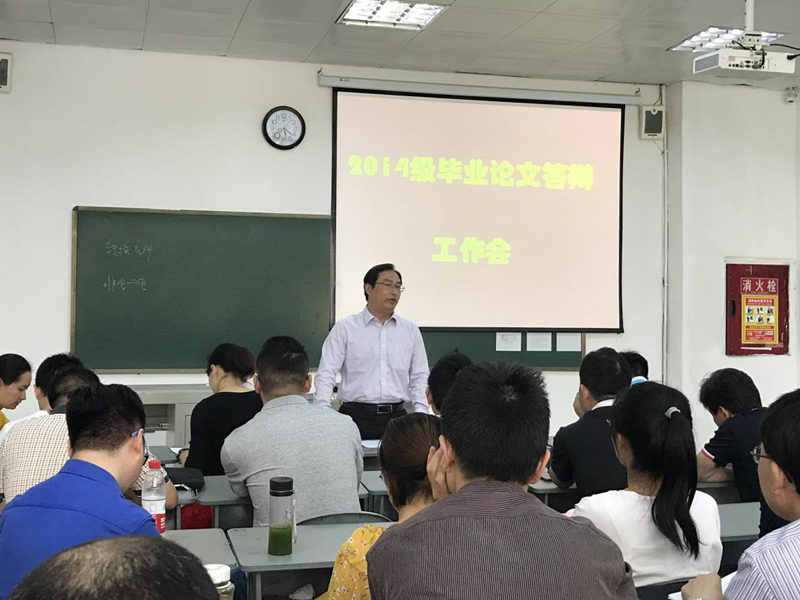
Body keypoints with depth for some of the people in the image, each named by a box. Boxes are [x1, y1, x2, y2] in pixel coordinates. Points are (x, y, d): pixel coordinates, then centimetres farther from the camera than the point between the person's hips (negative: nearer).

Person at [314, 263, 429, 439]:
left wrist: (420, 414, 0)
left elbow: (419, 377, 13)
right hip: (356, 416, -3)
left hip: (396, 417, 3)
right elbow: (326, 374, -3)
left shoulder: (411, 330, 11)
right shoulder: (345, 328, 2)